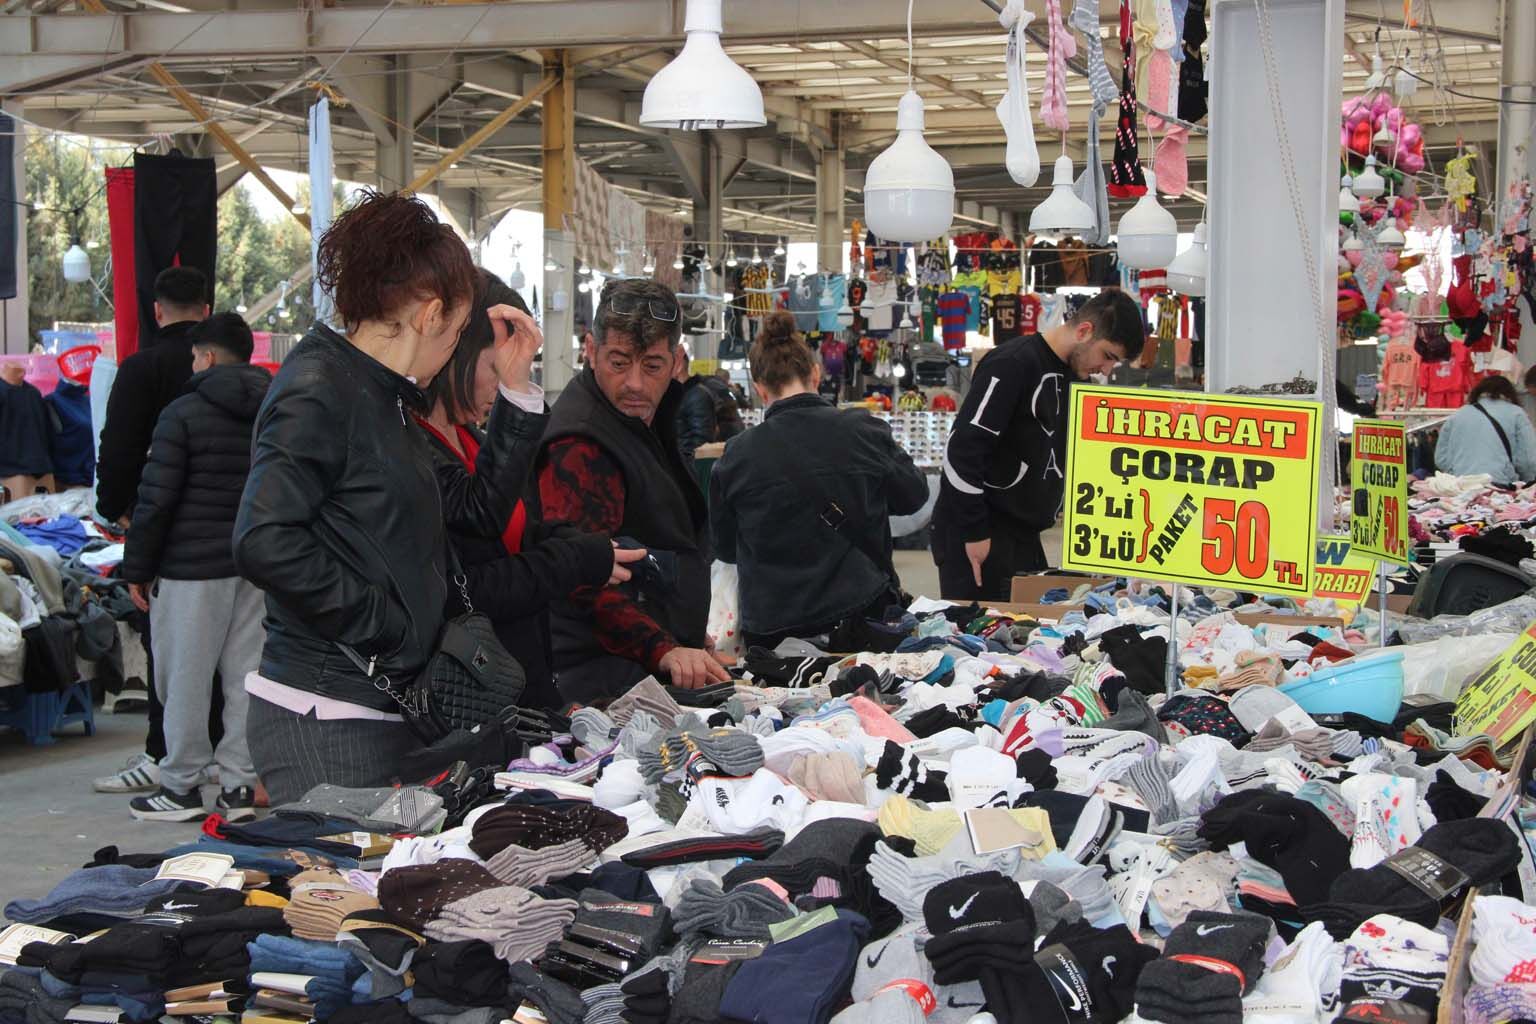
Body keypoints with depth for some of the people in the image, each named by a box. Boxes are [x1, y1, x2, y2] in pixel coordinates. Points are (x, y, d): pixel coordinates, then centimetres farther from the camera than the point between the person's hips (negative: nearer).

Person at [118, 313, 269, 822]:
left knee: (185, 677, 1)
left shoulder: (184, 413, -8)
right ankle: (240, 785, 9)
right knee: (246, 674, 7)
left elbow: (156, 499, -9)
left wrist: (137, 569, -2)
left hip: (194, 564, -5)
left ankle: (182, 786, 6)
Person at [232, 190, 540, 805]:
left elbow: (480, 513, 22)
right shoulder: (318, 387, -11)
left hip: (386, 706, 9)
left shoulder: (385, 398, 18)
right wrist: (381, 622, -17)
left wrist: (515, 390, 17)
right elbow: (264, 542, -24)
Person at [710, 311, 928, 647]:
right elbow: (913, 495, 12)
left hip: (773, 634, -1)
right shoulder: (866, 432, -7)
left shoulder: (737, 457, -9)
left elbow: (725, 549, 6)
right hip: (864, 611, 1)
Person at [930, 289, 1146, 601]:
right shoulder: (1013, 364, -14)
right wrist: (974, 533, -19)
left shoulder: (1074, 376, 13)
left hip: (1024, 536, 9)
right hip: (975, 534, -9)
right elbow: (961, 448, -20)